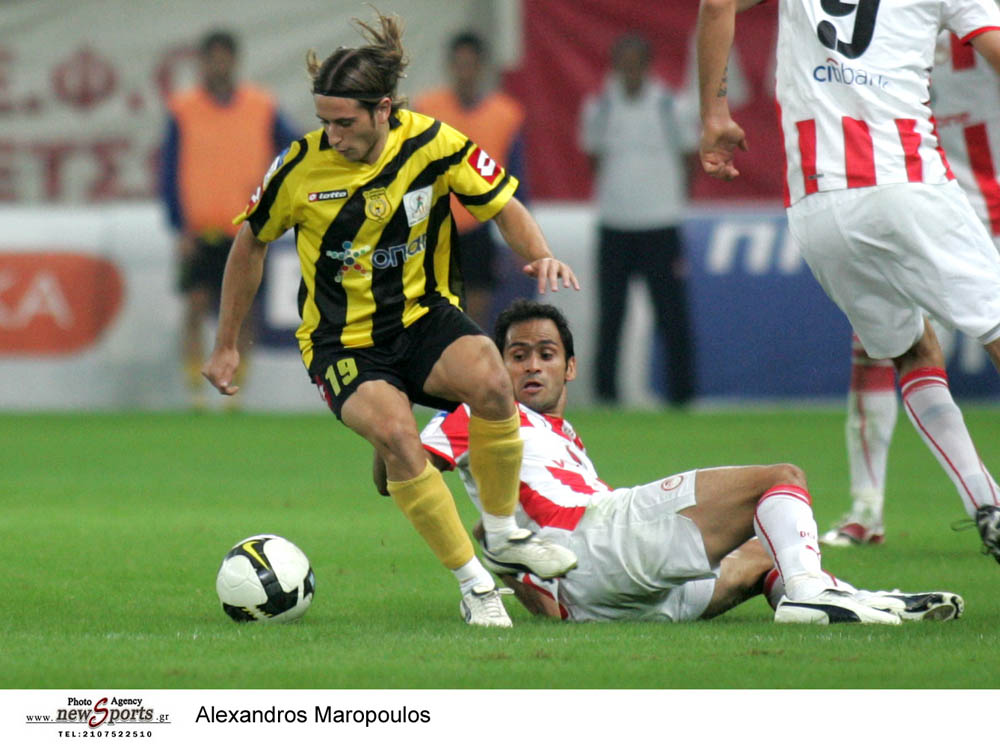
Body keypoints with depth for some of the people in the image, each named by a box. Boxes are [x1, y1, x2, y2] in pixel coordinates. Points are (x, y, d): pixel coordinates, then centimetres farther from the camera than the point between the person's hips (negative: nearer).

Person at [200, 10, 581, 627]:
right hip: (342, 341, -1)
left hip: (424, 317, 1)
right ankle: (474, 585, -19)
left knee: (489, 377, -32)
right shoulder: (302, 166, -12)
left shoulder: (434, 144, -12)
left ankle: (503, 532, -7)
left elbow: (505, 207, 2)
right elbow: (251, 244, 6)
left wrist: (540, 254, -20)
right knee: (395, 433, -32)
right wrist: (227, 345, 12)